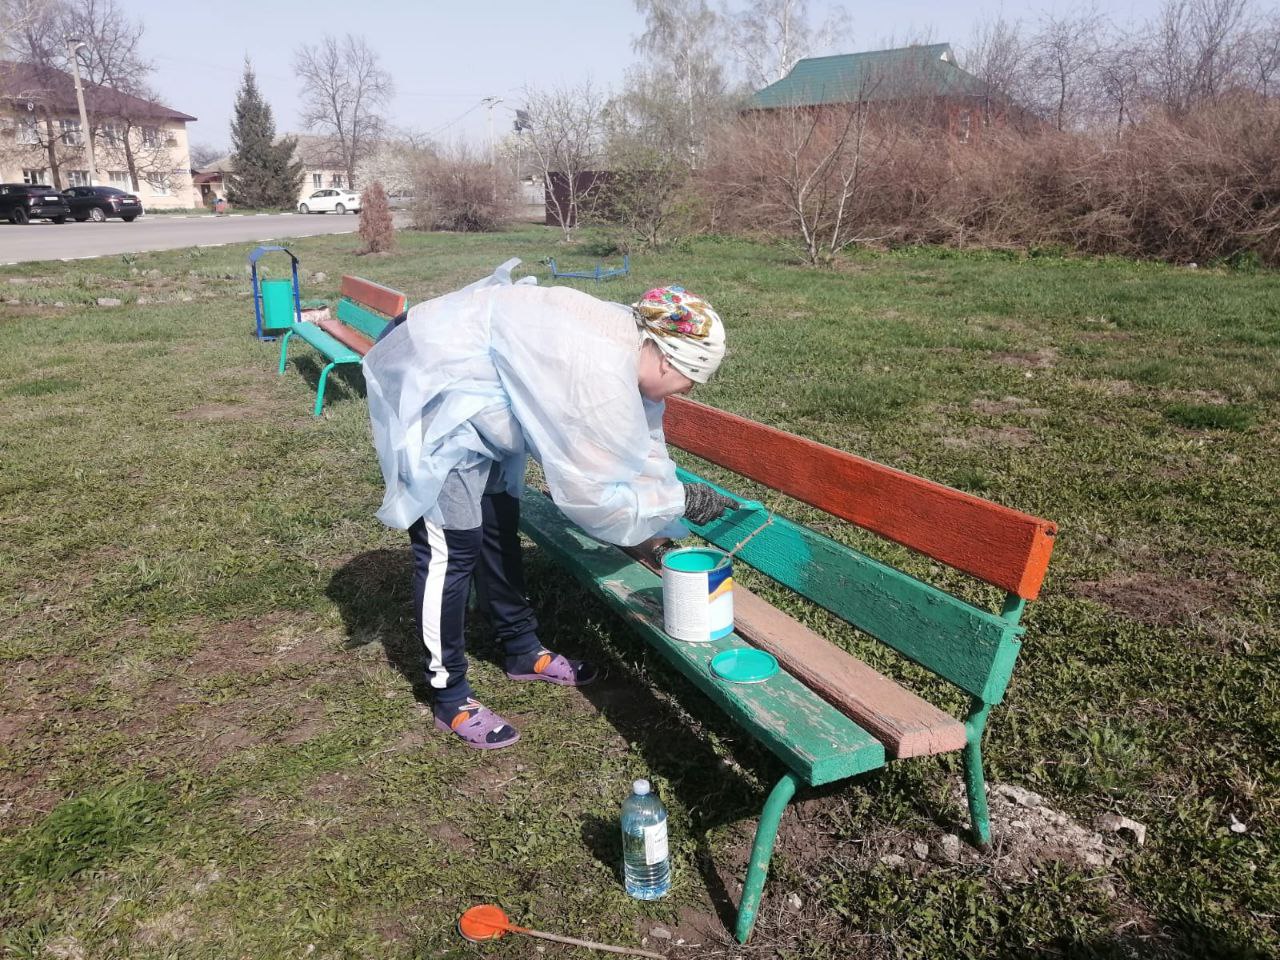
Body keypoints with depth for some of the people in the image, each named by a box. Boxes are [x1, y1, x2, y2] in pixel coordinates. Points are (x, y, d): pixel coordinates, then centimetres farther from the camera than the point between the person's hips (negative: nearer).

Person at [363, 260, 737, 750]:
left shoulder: (629, 340, 0)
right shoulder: (600, 375, -30)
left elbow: (636, 446, 10)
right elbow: (592, 492, -24)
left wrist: (665, 523, 10)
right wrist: (678, 499, -13)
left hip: (467, 386, 10)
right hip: (428, 387, -10)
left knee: (499, 524, 15)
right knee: (452, 546, -6)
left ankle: (523, 650, 31)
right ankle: (450, 698, 8)